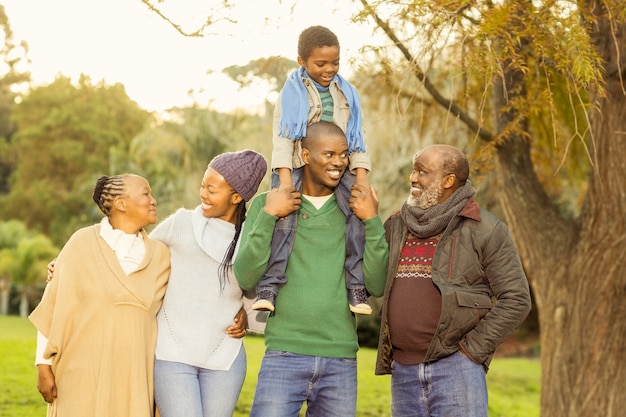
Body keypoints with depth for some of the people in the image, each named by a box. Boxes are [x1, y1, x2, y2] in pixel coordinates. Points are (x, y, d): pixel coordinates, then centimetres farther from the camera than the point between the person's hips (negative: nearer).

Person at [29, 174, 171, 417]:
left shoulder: (160, 255, 5)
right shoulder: (82, 244, -5)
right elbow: (52, 307, -2)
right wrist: (43, 365, -4)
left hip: (133, 378, 3)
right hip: (82, 374, -3)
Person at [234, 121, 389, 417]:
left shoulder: (355, 208, 6)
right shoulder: (267, 204, 3)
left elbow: (377, 286, 1)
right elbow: (246, 279, -6)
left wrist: (372, 222, -9)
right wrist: (268, 216, -14)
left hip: (341, 361, 2)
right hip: (285, 356, -2)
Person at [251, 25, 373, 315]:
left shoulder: (346, 94, 13)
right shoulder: (292, 93, 4)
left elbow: (357, 138, 12)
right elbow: (282, 136, -4)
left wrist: (361, 178, 1)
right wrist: (285, 178, -16)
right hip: (298, 168, -3)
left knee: (358, 217, -17)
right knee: (283, 219, -21)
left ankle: (356, 286, -10)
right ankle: (268, 288, -20)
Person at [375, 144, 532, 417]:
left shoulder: (485, 230, -3)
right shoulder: (396, 226, 13)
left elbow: (516, 299, -5)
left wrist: (473, 350, -9)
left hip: (455, 367, -5)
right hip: (403, 370, 5)